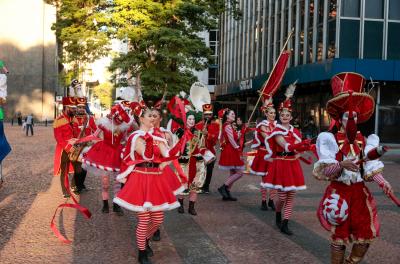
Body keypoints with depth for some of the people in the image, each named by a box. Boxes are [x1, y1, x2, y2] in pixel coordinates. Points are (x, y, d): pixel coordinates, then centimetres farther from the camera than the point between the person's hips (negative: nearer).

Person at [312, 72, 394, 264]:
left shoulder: (364, 141, 3)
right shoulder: (331, 140, -9)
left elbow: (370, 168, 0)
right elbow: (325, 171, -14)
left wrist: (382, 182, -17)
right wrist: (341, 164, -32)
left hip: (359, 191, 4)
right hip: (338, 192, -4)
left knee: (365, 236, 8)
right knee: (339, 237, 6)